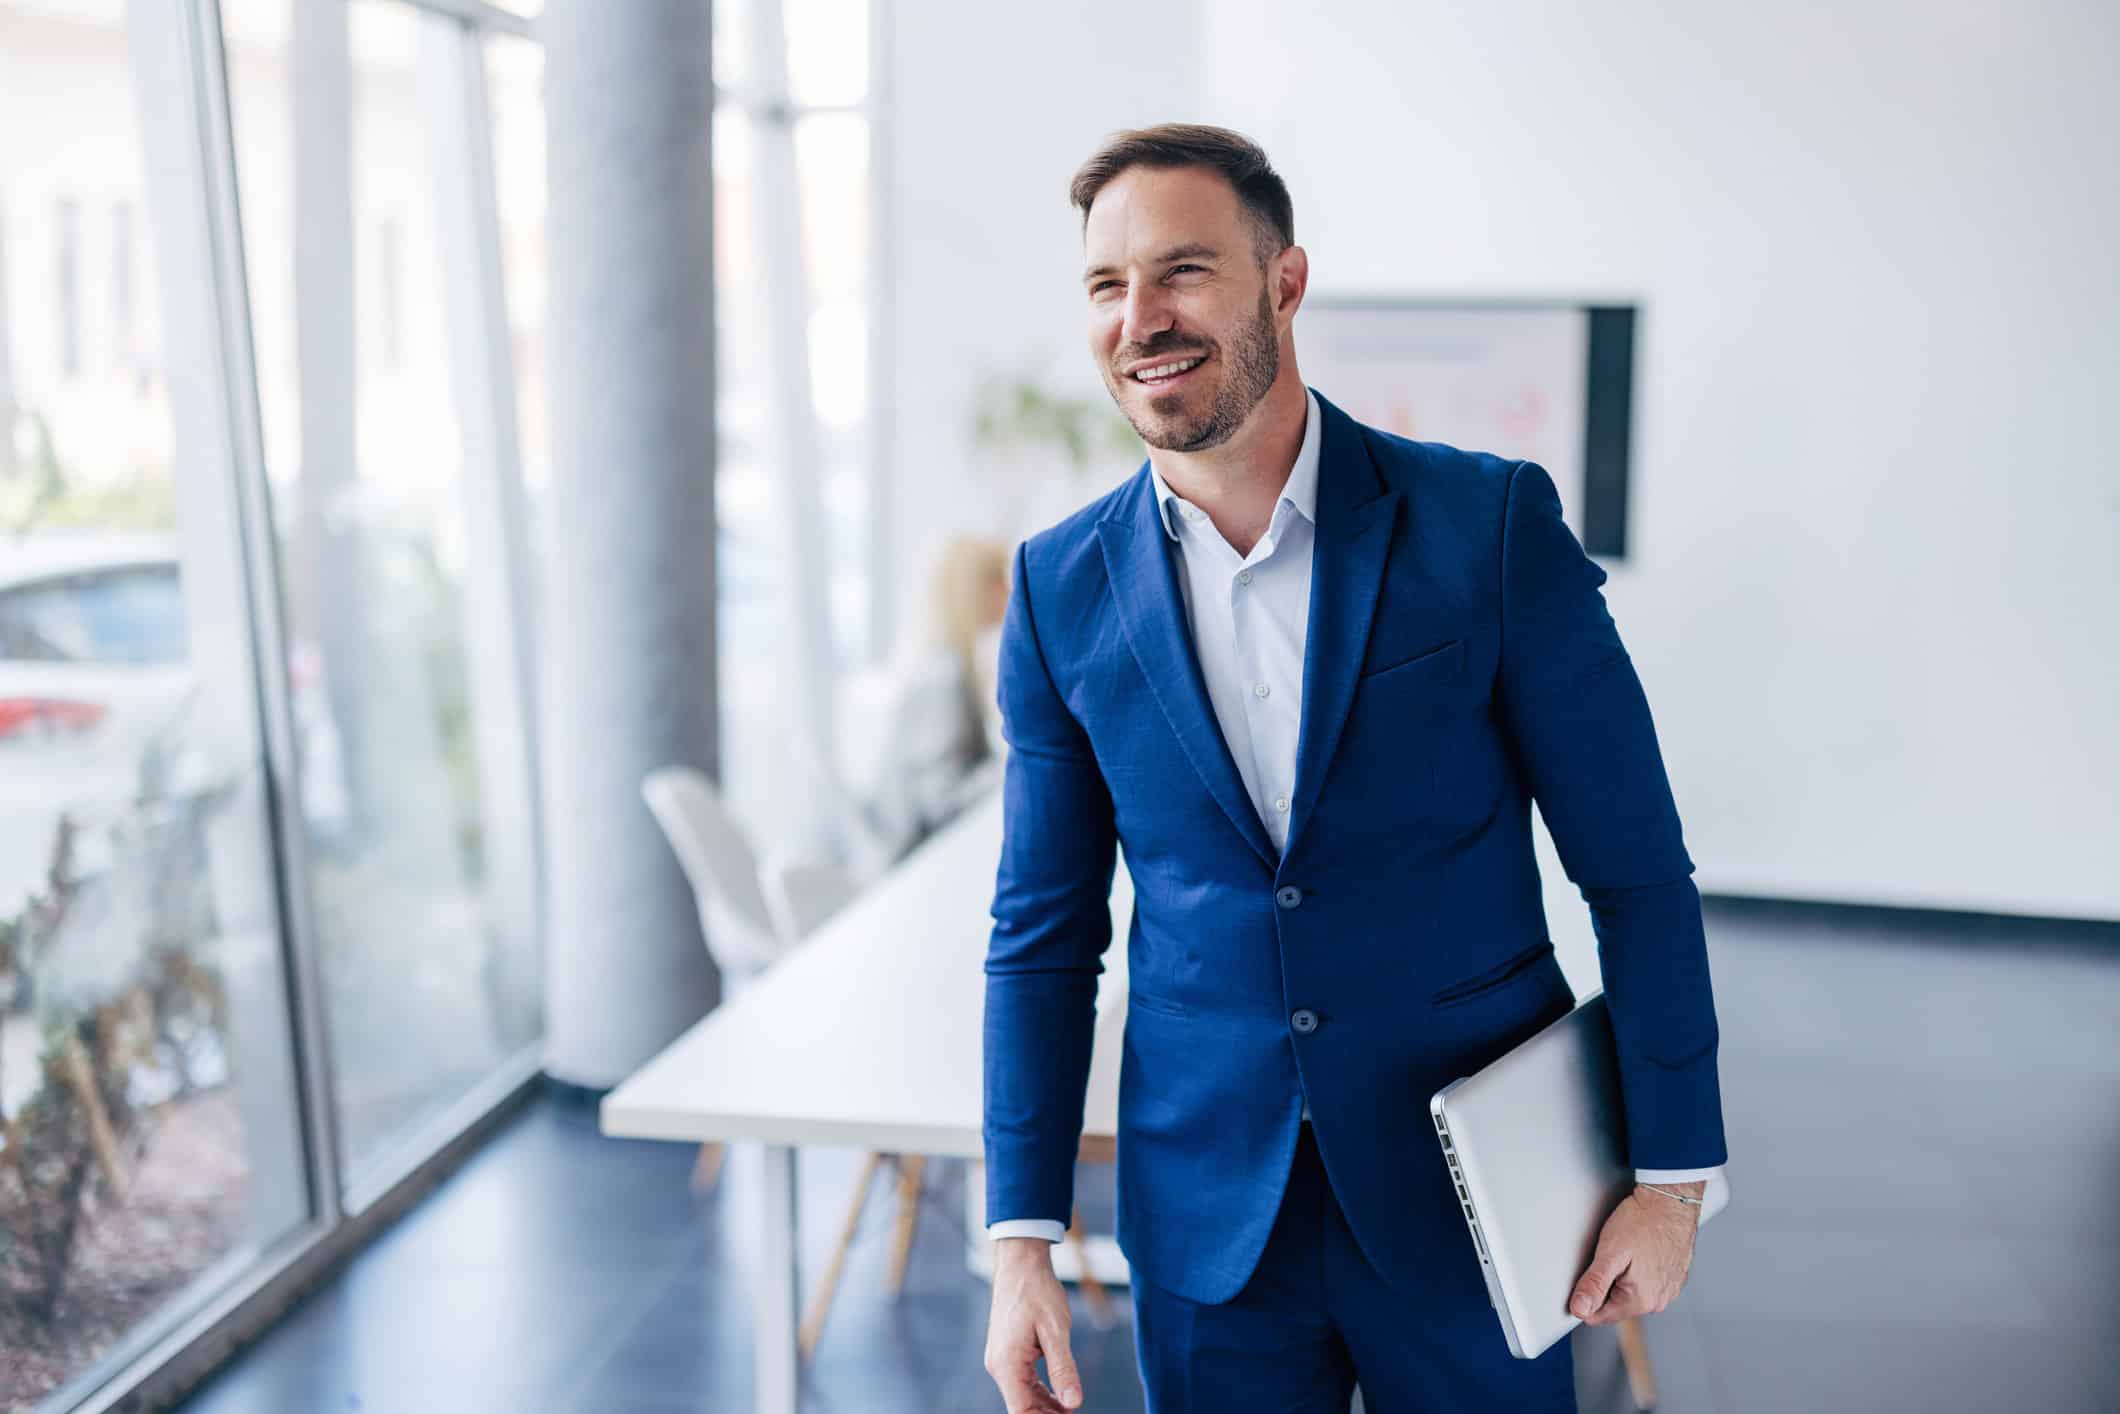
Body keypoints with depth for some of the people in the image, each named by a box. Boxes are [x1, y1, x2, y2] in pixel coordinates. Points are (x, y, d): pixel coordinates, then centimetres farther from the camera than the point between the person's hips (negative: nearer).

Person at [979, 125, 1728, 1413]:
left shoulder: (1492, 523, -10)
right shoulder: (1062, 585, -2)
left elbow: (1638, 871, -6)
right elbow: (1045, 931, 2)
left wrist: (1673, 1175, -5)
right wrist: (1023, 1239, -1)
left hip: (1473, 1188, -1)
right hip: (1205, 1210, 2)